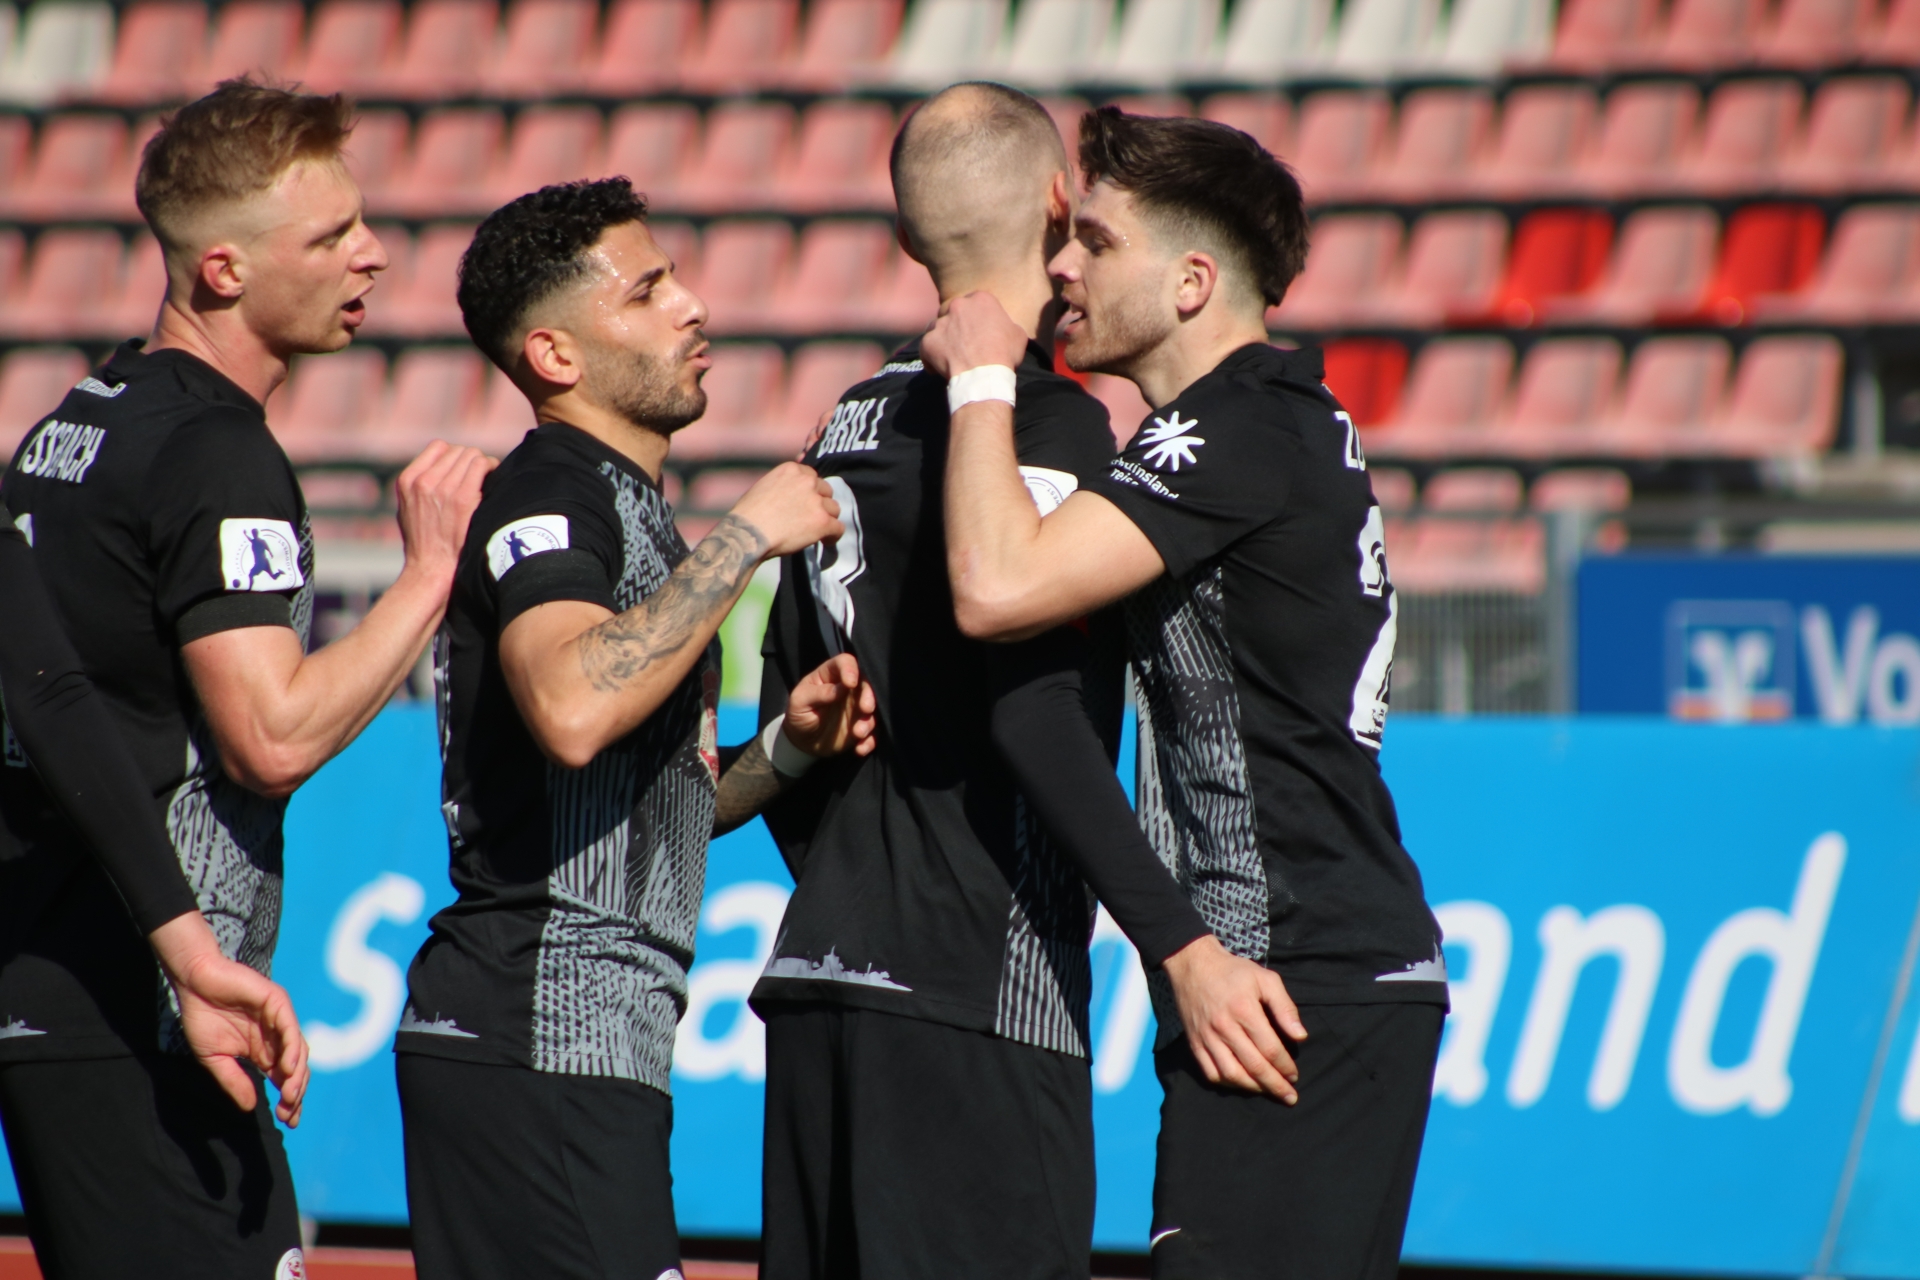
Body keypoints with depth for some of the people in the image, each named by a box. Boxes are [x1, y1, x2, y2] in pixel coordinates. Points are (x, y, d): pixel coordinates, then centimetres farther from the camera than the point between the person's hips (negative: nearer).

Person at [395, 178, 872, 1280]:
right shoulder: (551, 495, -9)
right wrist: (746, 537, -20)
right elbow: (571, 711, -30)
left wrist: (785, 749, 6)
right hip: (538, 1035, -10)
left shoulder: (629, 508, 22)